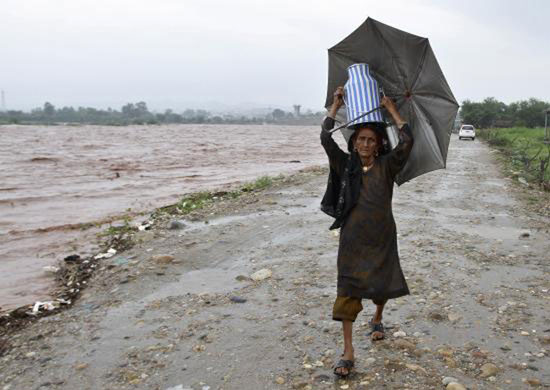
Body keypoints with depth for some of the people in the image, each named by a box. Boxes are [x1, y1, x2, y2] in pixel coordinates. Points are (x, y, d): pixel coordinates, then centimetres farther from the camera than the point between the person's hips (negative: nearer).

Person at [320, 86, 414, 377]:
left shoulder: (387, 166, -1)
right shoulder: (345, 165, 1)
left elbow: (407, 141, -15)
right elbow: (325, 139, -9)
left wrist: (392, 110, -6)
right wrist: (335, 106, -4)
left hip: (382, 239, 1)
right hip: (352, 238, 0)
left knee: (382, 285, 13)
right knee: (348, 290, -6)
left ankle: (377, 319, 48)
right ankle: (348, 351, -1)